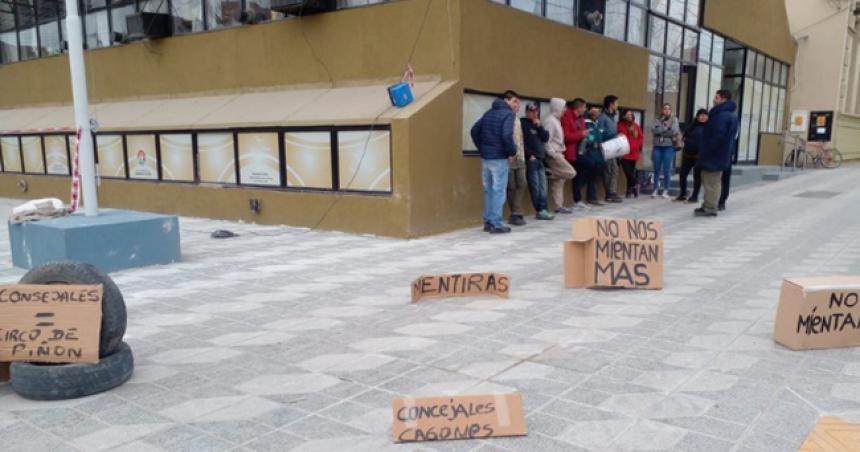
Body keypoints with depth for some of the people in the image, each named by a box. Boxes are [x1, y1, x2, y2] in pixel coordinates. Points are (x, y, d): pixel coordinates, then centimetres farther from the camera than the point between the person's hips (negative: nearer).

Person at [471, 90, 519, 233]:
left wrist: (481, 148, 14)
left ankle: (488, 222, 18)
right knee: (498, 191, -1)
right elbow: (507, 136, -22)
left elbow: (474, 130, 11)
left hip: (485, 157, 7)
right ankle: (496, 224, 1)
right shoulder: (508, 114, -8)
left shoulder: (489, 112, 14)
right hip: (499, 158, -7)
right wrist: (512, 151, -7)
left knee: (488, 190, 13)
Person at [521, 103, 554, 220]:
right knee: (535, 187, -7)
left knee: (543, 186, 4)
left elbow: (546, 138, 11)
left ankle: (543, 209, 7)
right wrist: (529, 155, -14)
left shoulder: (537, 124, 19)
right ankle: (540, 211, -3)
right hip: (530, 159, -8)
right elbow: (521, 142, -13)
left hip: (540, 158, 8)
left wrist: (539, 126, -1)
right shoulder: (522, 123, -5)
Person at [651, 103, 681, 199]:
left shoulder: (674, 120, 6)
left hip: (669, 147, -2)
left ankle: (665, 190, 5)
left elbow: (674, 131, -9)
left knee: (667, 170, -2)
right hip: (657, 146, 2)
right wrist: (666, 128, -10)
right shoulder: (658, 120, 10)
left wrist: (661, 130, -10)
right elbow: (655, 130, -7)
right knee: (657, 169, 5)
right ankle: (656, 189, 11)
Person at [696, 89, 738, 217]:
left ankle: (710, 208, -1)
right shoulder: (730, 114, 15)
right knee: (713, 182, 14)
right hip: (719, 155, 10)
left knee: (711, 183, -5)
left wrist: (706, 152, -19)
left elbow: (717, 137, -25)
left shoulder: (722, 115, -19)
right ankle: (708, 206, 21)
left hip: (715, 155, -10)